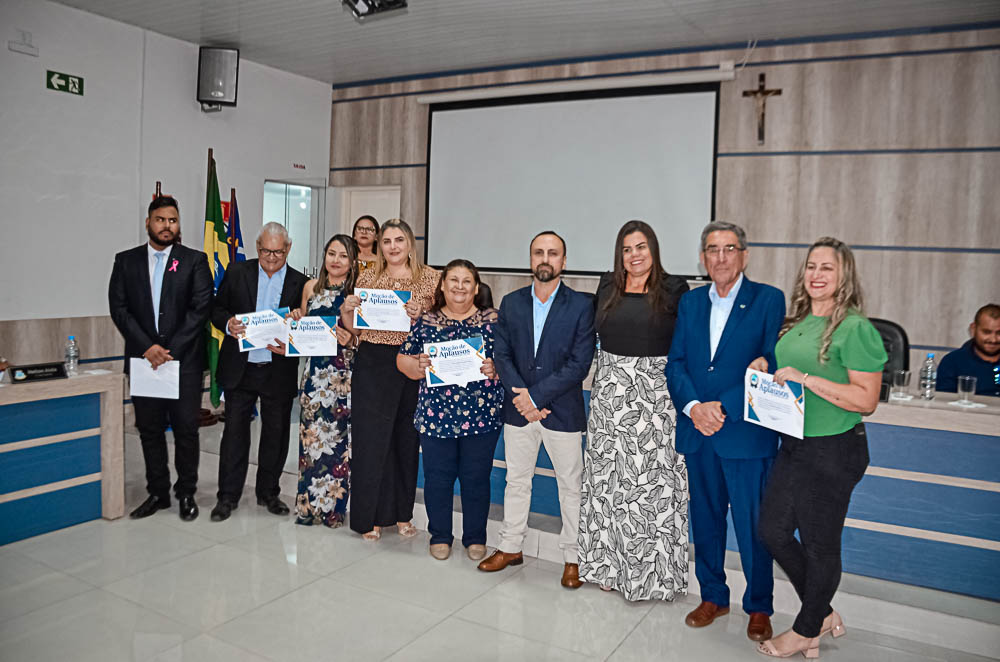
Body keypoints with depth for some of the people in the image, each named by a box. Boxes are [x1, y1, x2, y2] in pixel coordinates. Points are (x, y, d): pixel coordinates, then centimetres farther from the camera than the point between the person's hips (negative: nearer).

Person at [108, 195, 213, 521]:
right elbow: (119, 308, 2)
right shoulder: (126, 261, 9)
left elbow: (201, 308, -6)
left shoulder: (195, 260, 2)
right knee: (150, 430, 10)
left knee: (186, 429, 2)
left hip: (184, 359, -2)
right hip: (143, 359, 2)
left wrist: (170, 350, -13)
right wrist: (147, 347, -11)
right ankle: (157, 492, 23)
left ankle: (186, 493, 16)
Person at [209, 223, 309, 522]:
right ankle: (228, 496, 19)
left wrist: (289, 346, -17)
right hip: (240, 369, 0)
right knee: (235, 431, 6)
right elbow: (217, 309, 7)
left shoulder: (300, 283, 0)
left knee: (276, 433, 10)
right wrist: (228, 324, -15)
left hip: (279, 372, 0)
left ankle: (268, 492, 26)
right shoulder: (237, 272, 3)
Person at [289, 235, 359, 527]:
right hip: (315, 371, 4)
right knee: (311, 435, 6)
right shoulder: (312, 287, 9)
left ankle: (332, 508, 16)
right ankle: (307, 506, 21)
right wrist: (296, 319, -1)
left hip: (344, 376, -4)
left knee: (337, 439, 0)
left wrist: (351, 339, -21)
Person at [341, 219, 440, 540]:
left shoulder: (431, 278, 3)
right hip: (372, 365, 1)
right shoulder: (367, 278, 7)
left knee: (407, 438, 8)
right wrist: (346, 311, -9)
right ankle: (370, 516, 16)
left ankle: (402, 513, 25)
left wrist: (421, 316, -16)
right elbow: (354, 329, 10)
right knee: (370, 438, 2)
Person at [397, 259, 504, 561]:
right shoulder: (426, 321, 6)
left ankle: (475, 538, 27)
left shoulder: (493, 319, 3)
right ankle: (440, 536, 28)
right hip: (436, 415, 1)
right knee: (438, 477, 9)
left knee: (477, 478, 9)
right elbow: (403, 360, 6)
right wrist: (418, 365, -14)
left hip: (482, 415, 0)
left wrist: (497, 368, -16)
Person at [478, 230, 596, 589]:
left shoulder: (582, 305, -6)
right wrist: (521, 399, -13)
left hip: (563, 411, -3)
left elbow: (580, 363, -13)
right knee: (516, 481, 16)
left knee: (571, 486, 8)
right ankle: (511, 547, 33)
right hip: (518, 410, 4)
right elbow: (502, 355, 0)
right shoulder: (511, 303, 5)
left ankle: (573, 558, 23)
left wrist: (536, 395, -16)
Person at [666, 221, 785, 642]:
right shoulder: (690, 302, 10)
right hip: (697, 432, 4)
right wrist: (692, 407, -11)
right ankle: (713, 596, 32)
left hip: (747, 432, -4)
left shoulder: (769, 300, -3)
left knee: (753, 525, 4)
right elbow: (675, 362, 5)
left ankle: (759, 607, 24)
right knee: (705, 519, 15)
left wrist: (725, 407, -17)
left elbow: (771, 366, -10)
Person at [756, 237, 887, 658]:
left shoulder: (855, 328, -15)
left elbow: (866, 400, -19)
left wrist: (807, 379, -24)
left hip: (834, 450, -8)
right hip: (793, 445, 8)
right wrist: (767, 370, 3)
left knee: (820, 544, 8)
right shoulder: (797, 323, 8)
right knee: (773, 530, 12)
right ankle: (824, 613, 33)